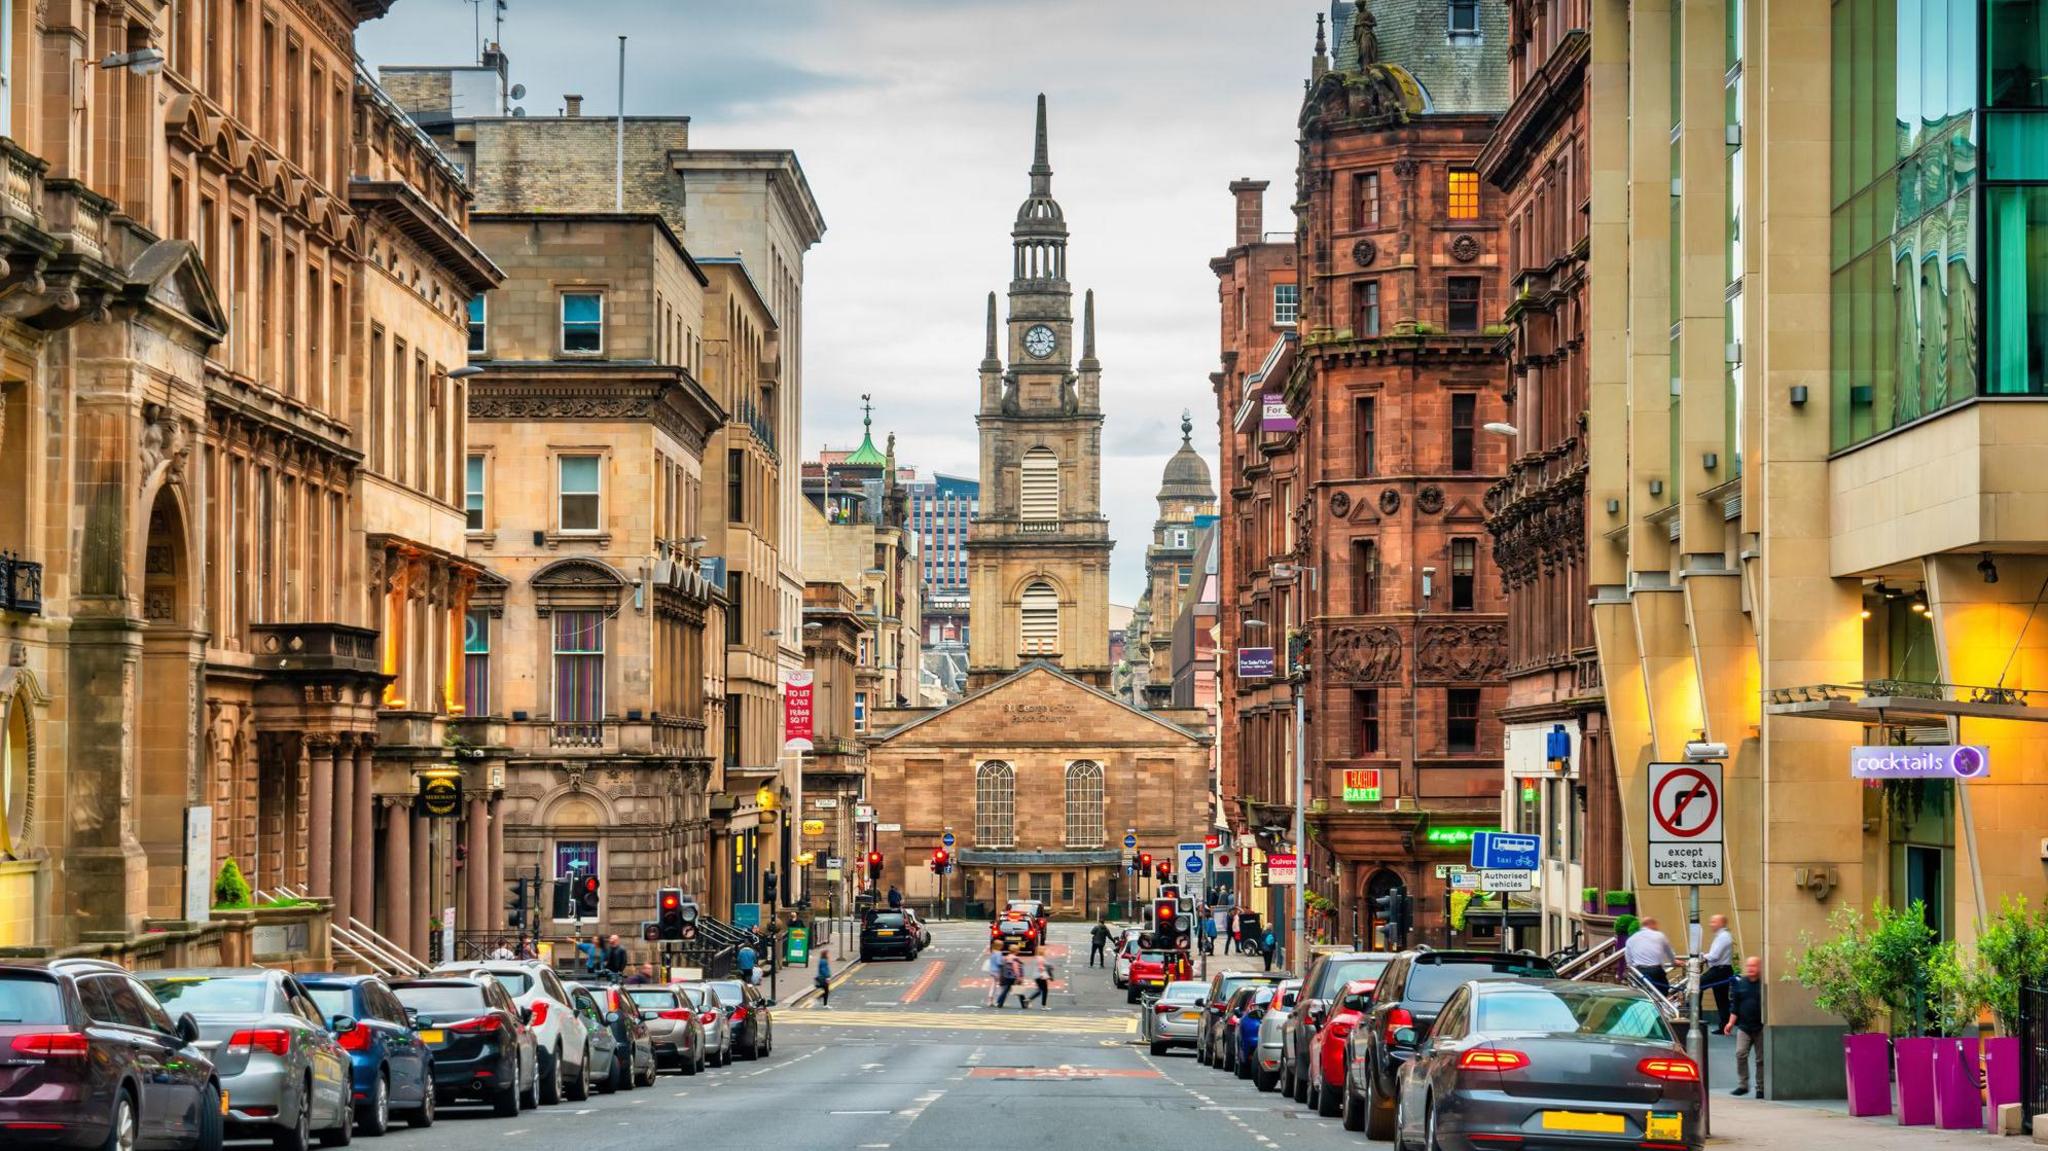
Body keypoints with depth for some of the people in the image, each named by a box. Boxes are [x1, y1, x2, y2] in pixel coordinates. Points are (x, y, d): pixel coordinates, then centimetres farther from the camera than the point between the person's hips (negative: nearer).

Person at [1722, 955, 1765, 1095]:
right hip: (1744, 1026, 3)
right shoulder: (1740, 983, 8)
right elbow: (1735, 1006, 12)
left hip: (1761, 1027, -3)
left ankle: (1761, 1087, 12)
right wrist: (1731, 1022, 6)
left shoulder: (1765, 984, -3)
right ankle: (1742, 1085, -1)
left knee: (1761, 1059, 3)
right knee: (1740, 1054, -9)